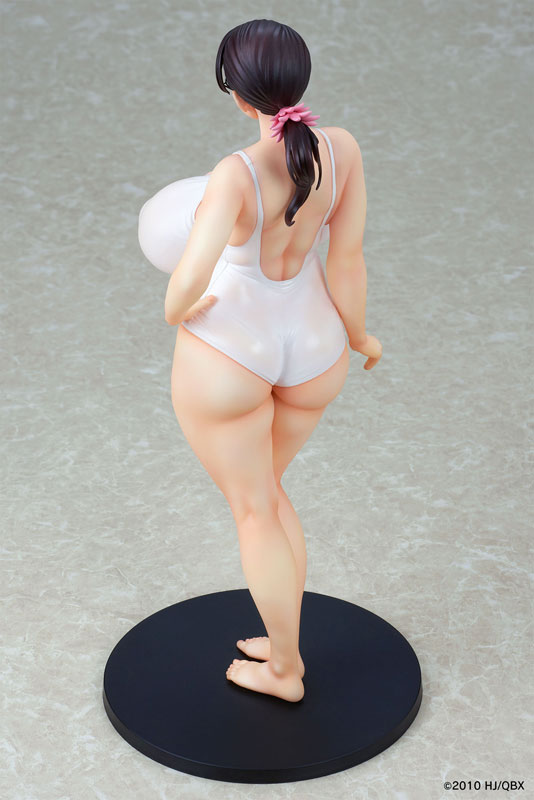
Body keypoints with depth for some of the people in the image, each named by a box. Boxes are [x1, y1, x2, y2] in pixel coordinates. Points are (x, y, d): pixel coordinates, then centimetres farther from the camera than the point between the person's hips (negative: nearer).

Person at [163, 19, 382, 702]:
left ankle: (284, 671, 31)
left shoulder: (236, 175, -29)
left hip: (227, 356, -5)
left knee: (253, 510, 15)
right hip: (309, 353, 5)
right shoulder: (342, 147, -15)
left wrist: (175, 309, -14)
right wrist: (359, 337, 10)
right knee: (262, 485, 28)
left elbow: (192, 278, -38)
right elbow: (347, 260, -8)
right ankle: (287, 643, 36)